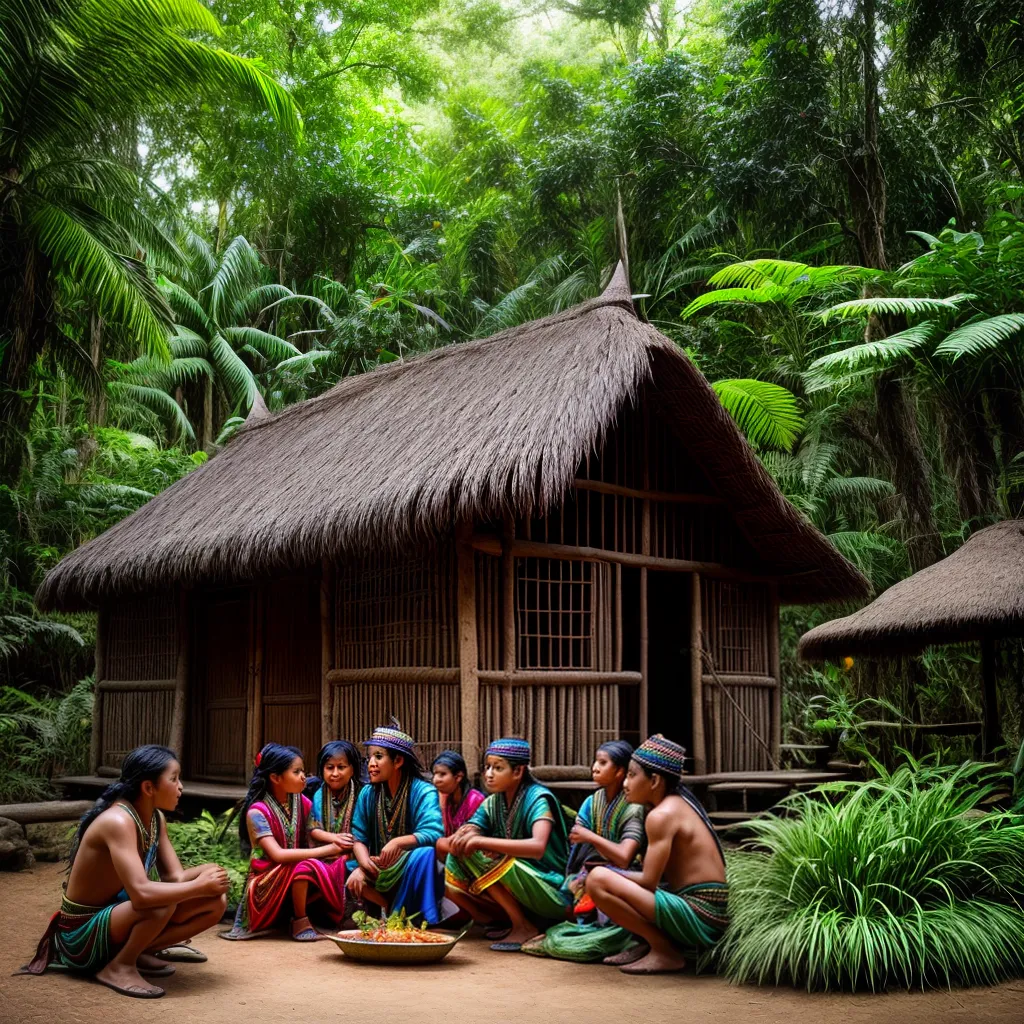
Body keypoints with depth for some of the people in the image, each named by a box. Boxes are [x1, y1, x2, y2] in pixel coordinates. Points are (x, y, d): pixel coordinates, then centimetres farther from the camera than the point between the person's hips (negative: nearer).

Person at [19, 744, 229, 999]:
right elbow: (142, 894, -39)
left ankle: (139, 951, 3)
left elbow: (174, 877, -2)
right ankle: (119, 967, -12)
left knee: (216, 901, -5)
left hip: (119, 914, 8)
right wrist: (200, 885, -28)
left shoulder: (156, 818, 0)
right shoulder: (118, 821, -27)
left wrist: (204, 876, -23)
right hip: (83, 933, -8)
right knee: (162, 903, -36)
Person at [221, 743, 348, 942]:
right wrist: (325, 850, -26)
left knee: (336, 869, -18)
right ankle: (300, 921, -12)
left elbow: (306, 844, 6)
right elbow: (278, 855, -28)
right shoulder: (257, 812, -17)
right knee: (306, 866, -34)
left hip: (295, 878, 7)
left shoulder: (302, 803, 2)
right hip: (265, 884, -6)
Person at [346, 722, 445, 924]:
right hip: (380, 873, 4)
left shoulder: (424, 792, -13)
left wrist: (398, 842, -43)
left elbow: (432, 834, -26)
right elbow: (359, 838, -3)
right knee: (353, 880, -25)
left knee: (425, 854, -35)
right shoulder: (367, 794, 0)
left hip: (415, 875, -4)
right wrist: (365, 863, -24)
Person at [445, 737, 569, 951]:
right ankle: (506, 922, 0)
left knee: (478, 855, -25)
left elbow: (538, 847, -32)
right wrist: (463, 835, -26)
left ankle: (523, 926, -16)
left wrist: (481, 841, -35)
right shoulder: (492, 803, 6)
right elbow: (460, 841, -1)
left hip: (552, 894, -7)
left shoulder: (538, 799, -14)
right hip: (516, 895, 7)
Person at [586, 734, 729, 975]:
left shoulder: (662, 815, -15)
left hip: (699, 918, -10)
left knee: (598, 880, -20)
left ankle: (665, 951, -9)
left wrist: (611, 874, 0)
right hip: (704, 915, 10)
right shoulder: (679, 802, 14)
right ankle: (646, 944, 8)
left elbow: (649, 882, -16)